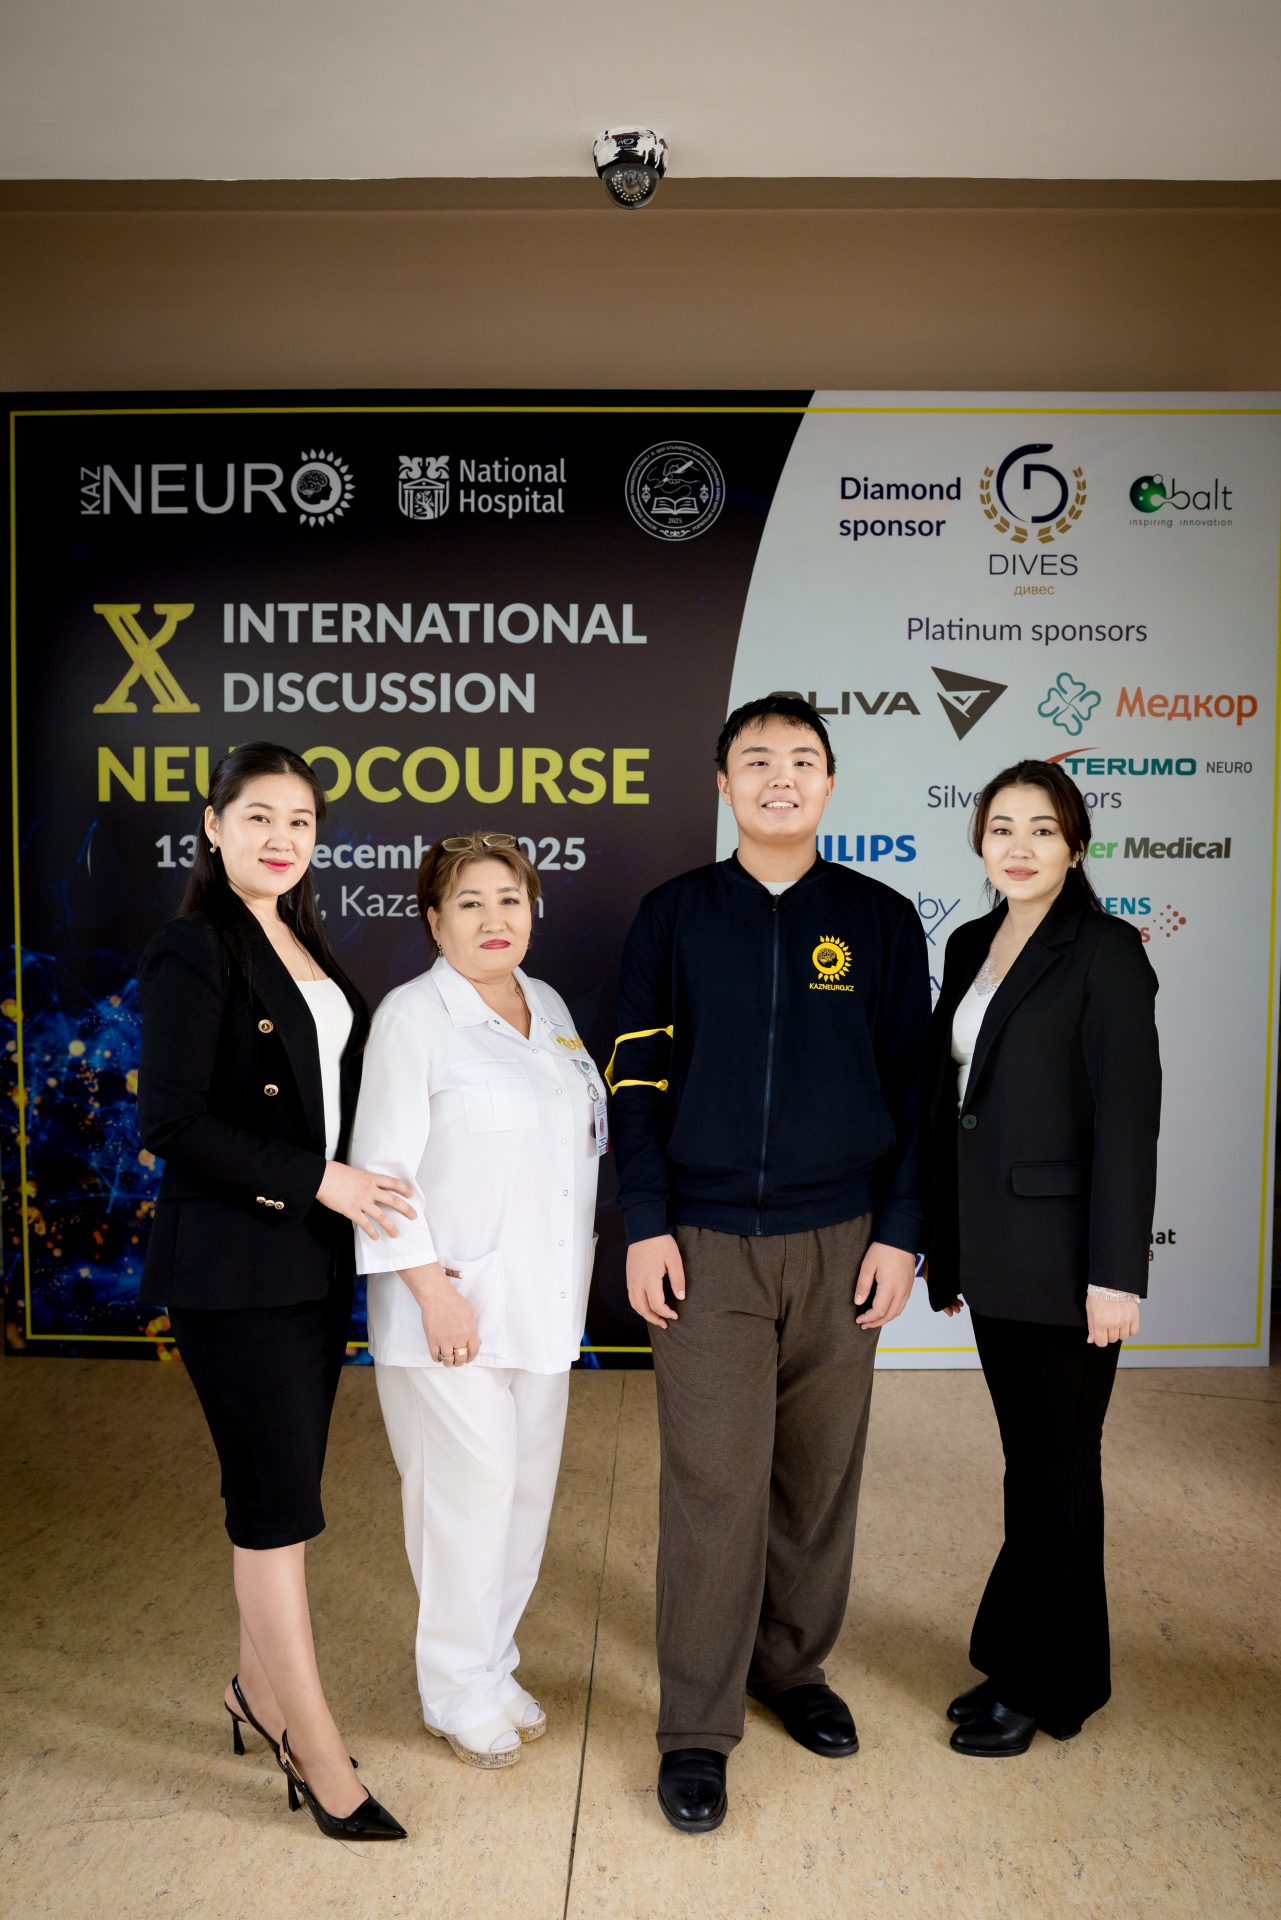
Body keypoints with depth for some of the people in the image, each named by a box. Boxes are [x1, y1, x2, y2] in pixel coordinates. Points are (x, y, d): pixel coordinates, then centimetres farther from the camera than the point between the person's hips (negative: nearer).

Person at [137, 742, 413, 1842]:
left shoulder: (305, 948, 11)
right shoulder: (195, 952, -12)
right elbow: (172, 1121, -18)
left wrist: (351, 1190, 8)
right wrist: (319, 1181, -18)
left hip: (314, 1258, 7)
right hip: (233, 1267, -7)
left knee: (280, 1490, 17)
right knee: (279, 1501, 1)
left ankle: (262, 1688, 35)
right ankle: (318, 1753, 14)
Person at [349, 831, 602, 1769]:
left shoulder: (550, 1007, 11)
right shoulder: (412, 1016, -9)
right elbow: (386, 1167, -13)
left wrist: (580, 1271, 15)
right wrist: (433, 1288, -17)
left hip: (543, 1302, 7)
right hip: (453, 1304, -6)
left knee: (528, 1488, 13)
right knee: (469, 1490, -1)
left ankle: (495, 1663, 32)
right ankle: (461, 1692, 19)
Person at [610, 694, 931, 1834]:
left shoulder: (880, 920, 4)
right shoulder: (673, 916, 3)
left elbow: (911, 1086, 5)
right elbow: (638, 1081, 2)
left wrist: (900, 1232, 0)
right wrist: (645, 1226, -4)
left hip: (840, 1244, 1)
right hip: (707, 1244, -1)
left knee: (820, 1473, 12)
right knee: (713, 1484, 1)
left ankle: (795, 1666, 34)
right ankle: (697, 1726, 17)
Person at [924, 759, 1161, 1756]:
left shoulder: (1104, 951, -11)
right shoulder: (970, 945, 10)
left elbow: (1129, 1118, -15)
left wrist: (1117, 1272, -17)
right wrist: (944, 1246, 14)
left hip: (1062, 1256, -7)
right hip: (992, 1253, 7)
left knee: (1055, 1469, 7)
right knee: (1030, 1462, 18)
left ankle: (1043, 1686, 25)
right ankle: (1029, 1663, 34)